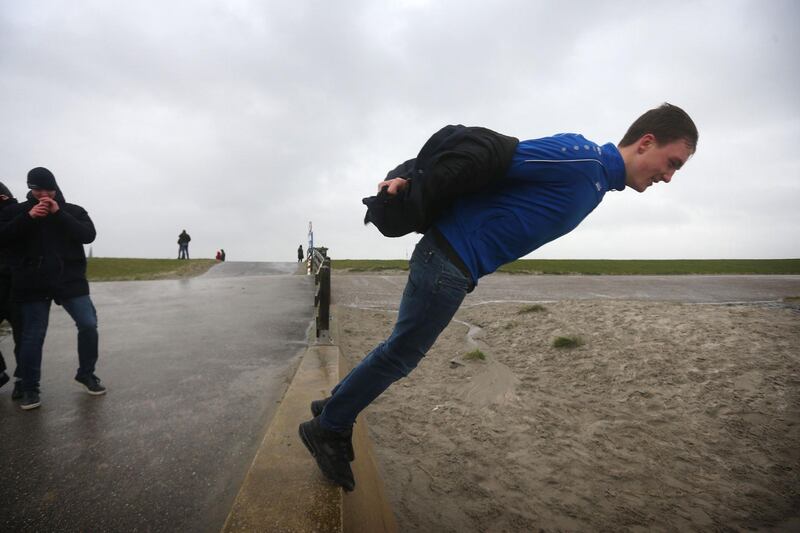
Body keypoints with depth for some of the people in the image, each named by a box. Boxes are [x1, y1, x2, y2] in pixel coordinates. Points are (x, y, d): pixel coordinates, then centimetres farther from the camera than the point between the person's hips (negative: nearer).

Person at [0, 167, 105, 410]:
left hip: (70, 281, 0)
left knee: (88, 325, -4)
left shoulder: (73, 211, 5)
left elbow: (88, 235, -9)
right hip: (33, 286, 0)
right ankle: (29, 389, 17)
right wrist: (28, 217, -18)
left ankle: (86, 374, 16)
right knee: (32, 336, 4)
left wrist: (59, 214, -16)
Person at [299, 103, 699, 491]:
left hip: (455, 261, 9)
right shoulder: (578, 157, -13)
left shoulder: (595, 184, 19)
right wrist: (409, 181, -15)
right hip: (450, 258, -9)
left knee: (401, 351, 16)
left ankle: (334, 409, 31)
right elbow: (484, 162, -16)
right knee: (398, 356, 2)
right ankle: (326, 428, 19)